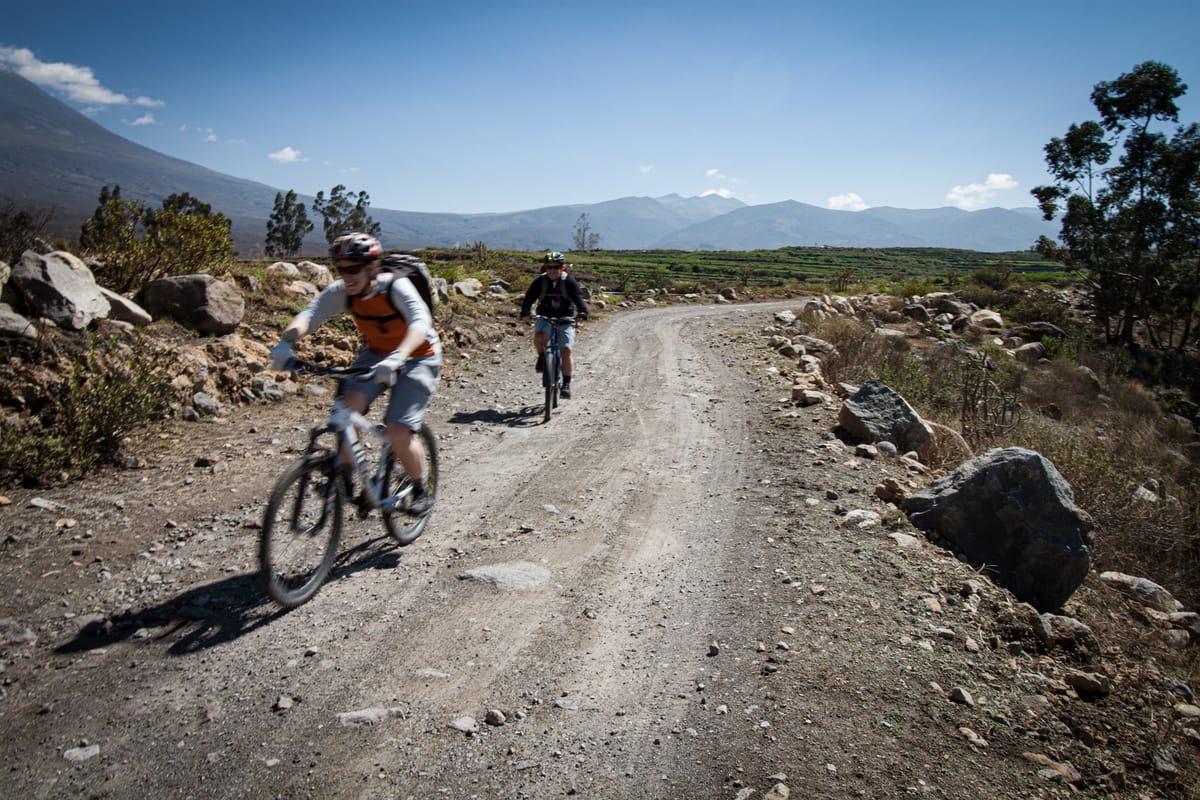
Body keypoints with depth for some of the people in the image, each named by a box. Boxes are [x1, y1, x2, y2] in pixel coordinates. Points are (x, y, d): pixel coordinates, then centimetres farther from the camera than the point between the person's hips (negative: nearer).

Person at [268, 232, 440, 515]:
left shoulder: (396, 287, -27)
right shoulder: (341, 291, -13)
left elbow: (420, 323, -44)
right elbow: (309, 314, -27)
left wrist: (396, 358, -61)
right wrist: (286, 342, -47)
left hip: (417, 358, -4)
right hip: (376, 354, 5)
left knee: (398, 433, -17)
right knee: (349, 402, -25)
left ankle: (421, 492, 9)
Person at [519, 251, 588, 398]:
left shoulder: (569, 281, -10)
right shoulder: (540, 281, -7)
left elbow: (578, 297, -21)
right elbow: (529, 297, -15)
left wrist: (582, 312, -40)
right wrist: (525, 312, -34)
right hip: (545, 317, 1)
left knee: (566, 351, -11)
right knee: (538, 337, -30)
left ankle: (566, 384, -2)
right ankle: (542, 356, 3)